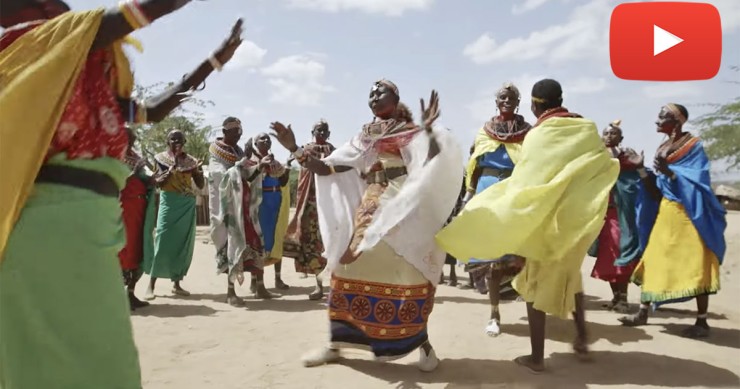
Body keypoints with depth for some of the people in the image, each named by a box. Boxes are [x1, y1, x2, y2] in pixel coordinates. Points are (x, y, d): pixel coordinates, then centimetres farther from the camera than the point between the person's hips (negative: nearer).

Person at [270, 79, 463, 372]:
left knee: (407, 275, -5)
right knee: (350, 270, 3)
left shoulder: (411, 132, 4)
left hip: (400, 210, -4)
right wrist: (294, 149, 1)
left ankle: (423, 342, 12)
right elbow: (325, 169, 10)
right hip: (368, 210, 5)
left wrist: (428, 130, -29)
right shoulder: (363, 138, 15)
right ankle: (335, 344, 13)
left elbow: (432, 163, -14)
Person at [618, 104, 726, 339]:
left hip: (688, 214, -7)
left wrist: (669, 172, -28)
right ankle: (643, 313, 16)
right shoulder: (662, 149, 12)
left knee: (695, 266, -2)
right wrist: (641, 169, 1)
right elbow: (656, 192, 10)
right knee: (654, 262, 8)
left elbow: (697, 182, -16)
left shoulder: (693, 145, -6)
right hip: (665, 213, 7)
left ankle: (702, 322, 8)